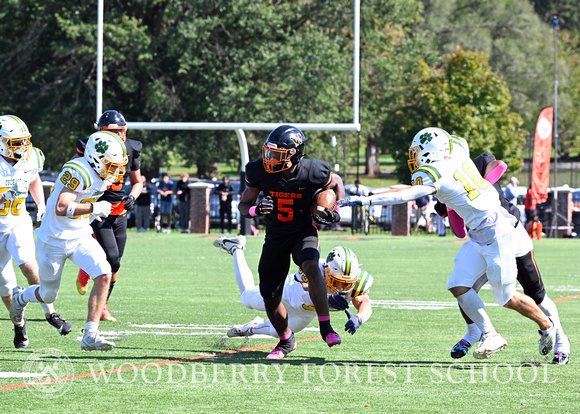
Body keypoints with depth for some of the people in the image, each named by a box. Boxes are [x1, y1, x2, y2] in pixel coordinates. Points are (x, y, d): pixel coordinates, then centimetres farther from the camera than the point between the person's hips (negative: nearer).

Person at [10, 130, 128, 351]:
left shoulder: (100, 174, 1)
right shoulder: (79, 173, -27)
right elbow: (61, 208, -37)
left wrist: (90, 212, 8)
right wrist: (94, 208, -30)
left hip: (80, 236, 7)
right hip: (55, 240, -7)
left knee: (103, 276, -16)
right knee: (48, 295, 11)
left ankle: (91, 335, -13)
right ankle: (20, 297, 48)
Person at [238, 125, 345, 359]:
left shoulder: (312, 172, -21)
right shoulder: (261, 172, -17)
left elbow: (336, 183, 3)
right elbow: (243, 206, -7)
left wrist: (335, 210, -13)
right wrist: (256, 210, -29)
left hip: (304, 232, -3)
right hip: (276, 236, 3)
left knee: (310, 266, -35)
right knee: (270, 298, 1)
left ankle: (326, 327, -25)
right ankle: (286, 341, 28)